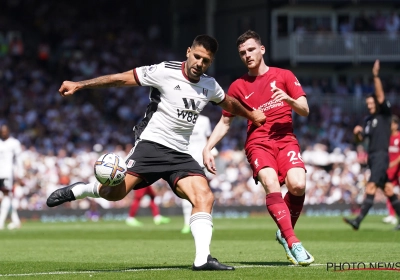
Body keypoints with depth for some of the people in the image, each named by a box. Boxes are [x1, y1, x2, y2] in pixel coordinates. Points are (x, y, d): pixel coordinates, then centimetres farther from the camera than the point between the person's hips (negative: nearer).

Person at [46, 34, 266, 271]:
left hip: (180, 154, 5)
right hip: (152, 144, -5)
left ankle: (202, 258, -19)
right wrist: (80, 85, -12)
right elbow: (121, 79, -9)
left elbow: (228, 102, 34)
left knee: (205, 197, -17)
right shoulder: (165, 72, -9)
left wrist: (252, 115, 47)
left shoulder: (210, 85, 10)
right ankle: (77, 190, 10)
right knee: (114, 192, -21)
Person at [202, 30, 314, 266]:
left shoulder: (284, 76, 9)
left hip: (286, 139, 0)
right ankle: (293, 243, -32)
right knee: (272, 186, -29)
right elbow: (225, 123, 19)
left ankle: (285, 234, 0)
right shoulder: (238, 87, 12)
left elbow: (305, 110, 5)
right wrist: (207, 148, 6)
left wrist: (288, 99, -16)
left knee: (298, 185, -26)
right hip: (258, 143, 0)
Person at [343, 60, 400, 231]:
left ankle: (358, 220, -26)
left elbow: (380, 96, -15)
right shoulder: (369, 119, 17)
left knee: (371, 186, -16)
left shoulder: (385, 114, -2)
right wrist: (357, 132, -3)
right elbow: (361, 139, 20)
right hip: (372, 156, 8)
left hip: (381, 155, -8)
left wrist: (376, 76, -21)